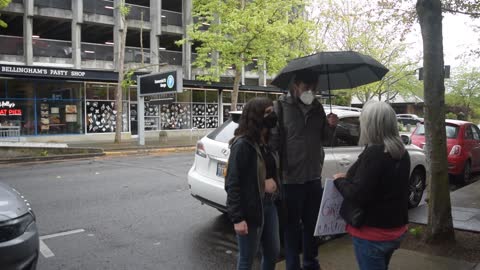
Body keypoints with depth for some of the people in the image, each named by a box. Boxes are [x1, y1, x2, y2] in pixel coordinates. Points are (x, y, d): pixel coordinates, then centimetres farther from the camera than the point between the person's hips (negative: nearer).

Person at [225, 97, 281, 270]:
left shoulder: (268, 142, 7)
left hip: (269, 205, 8)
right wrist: (237, 218, -21)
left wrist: (272, 181, -6)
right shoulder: (242, 145, -18)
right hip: (250, 209, -8)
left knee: (273, 252, 20)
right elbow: (233, 183, -19)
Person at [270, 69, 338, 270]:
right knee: (292, 226, 7)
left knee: (312, 223, 19)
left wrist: (330, 126, -6)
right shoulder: (281, 106, -9)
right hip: (291, 178, -5)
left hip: (314, 176, 6)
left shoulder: (317, 107, 8)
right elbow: (273, 140, -13)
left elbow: (324, 140, 14)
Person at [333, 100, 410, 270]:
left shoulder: (374, 153, -24)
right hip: (394, 229, 9)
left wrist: (340, 180, -8)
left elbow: (358, 195, -25)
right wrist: (349, 178, 11)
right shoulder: (401, 152, 4)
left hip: (373, 233, -8)